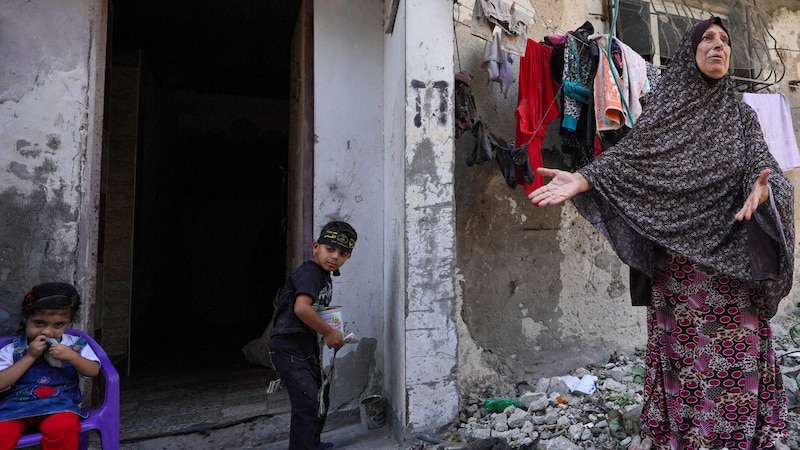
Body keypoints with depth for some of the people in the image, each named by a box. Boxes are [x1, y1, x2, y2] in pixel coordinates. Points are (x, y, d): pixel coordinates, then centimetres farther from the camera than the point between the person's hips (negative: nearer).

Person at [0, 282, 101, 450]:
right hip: (16, 405, 1)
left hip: (58, 404, -1)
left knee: (63, 428, -33)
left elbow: (93, 371, 3)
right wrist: (30, 356, -11)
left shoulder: (75, 344, 8)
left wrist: (71, 356, -13)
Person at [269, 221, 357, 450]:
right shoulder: (310, 273, -19)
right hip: (288, 347, -10)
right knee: (308, 402, -15)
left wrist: (330, 333, 4)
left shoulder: (324, 275, 11)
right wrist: (328, 332, -22)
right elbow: (301, 308, -34)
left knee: (320, 399, 22)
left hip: (306, 346, 10)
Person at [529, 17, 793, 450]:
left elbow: (762, 163, -3)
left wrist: (764, 186, -28)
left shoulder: (742, 115, 12)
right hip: (676, 261, -1)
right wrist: (583, 179, -24)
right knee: (681, 355, 5)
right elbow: (628, 155, -5)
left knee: (736, 356, 3)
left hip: (732, 262, 2)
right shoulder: (663, 109, 8)